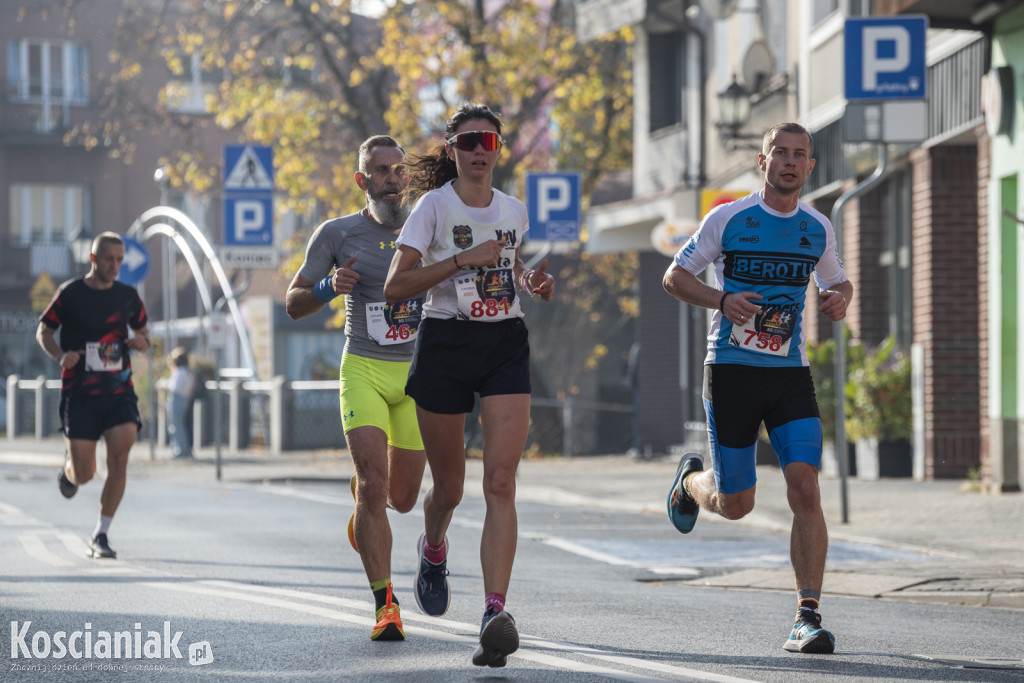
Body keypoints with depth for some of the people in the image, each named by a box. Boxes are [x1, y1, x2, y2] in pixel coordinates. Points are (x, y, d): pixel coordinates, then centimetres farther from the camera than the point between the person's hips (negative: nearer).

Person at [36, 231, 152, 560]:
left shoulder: (128, 296, 7)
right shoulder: (70, 293, -3)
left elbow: (142, 334, 19)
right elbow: (43, 331, 5)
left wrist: (141, 342, -5)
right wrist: (60, 355, -14)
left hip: (119, 390, 2)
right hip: (79, 394, -2)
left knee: (120, 455, -18)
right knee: (83, 474, -3)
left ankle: (101, 535, -5)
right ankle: (69, 466, 37)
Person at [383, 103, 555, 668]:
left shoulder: (514, 211, 10)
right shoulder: (435, 204, -4)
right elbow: (395, 286, -12)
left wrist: (533, 283, 8)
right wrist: (463, 259, -20)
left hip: (505, 345, 2)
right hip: (445, 344, -2)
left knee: (501, 481, -14)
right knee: (448, 488, 8)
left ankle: (495, 611, -22)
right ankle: (433, 550, 44)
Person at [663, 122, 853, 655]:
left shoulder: (818, 228, 7)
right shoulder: (727, 219, -3)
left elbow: (837, 281, 24)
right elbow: (674, 276, 3)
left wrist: (840, 298, -1)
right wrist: (722, 301, -16)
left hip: (791, 373, 2)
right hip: (731, 370, -2)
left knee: (805, 488, -16)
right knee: (735, 505, 5)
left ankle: (807, 618, -12)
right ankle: (691, 480, 43)